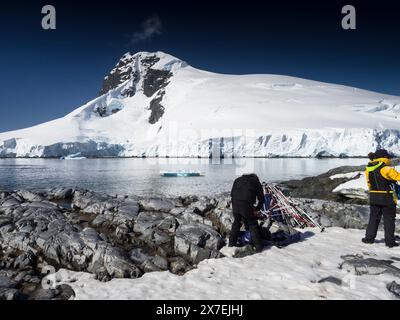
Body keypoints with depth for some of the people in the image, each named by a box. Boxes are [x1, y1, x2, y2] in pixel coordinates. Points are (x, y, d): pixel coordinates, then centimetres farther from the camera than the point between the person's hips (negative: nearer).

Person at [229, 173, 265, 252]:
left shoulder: (238, 180, 25)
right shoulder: (257, 183, 17)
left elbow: (232, 193, 19)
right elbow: (261, 199, 16)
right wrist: (256, 209, 22)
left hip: (235, 205, 3)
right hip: (247, 206, -3)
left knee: (236, 223, 23)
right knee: (253, 226, 10)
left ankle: (231, 244, 31)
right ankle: (259, 247, 12)